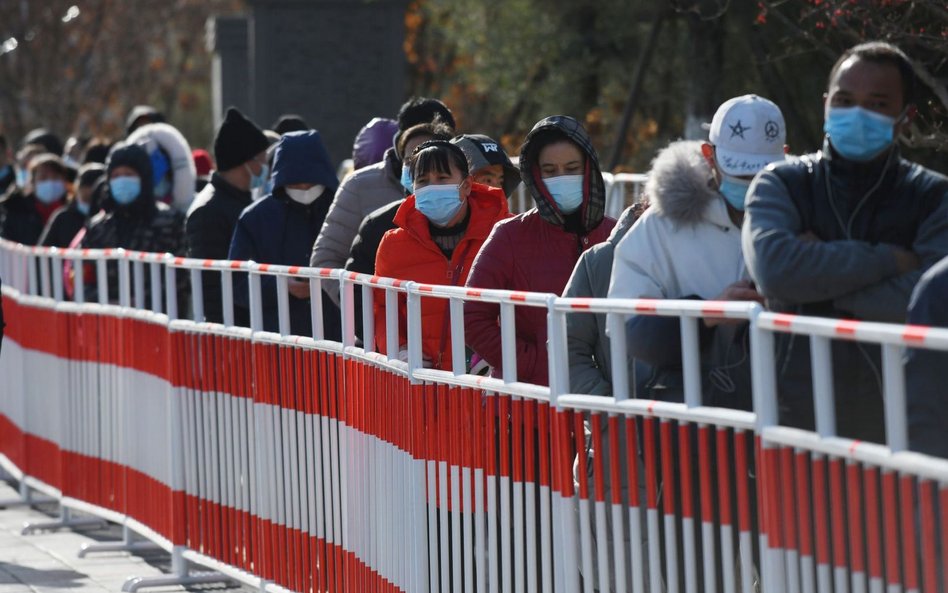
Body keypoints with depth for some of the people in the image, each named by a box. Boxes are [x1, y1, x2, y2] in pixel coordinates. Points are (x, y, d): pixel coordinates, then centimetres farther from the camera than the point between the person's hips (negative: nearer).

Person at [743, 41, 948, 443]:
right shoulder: (782, 185, 8)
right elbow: (772, 266, -14)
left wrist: (817, 285, -9)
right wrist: (888, 260, -11)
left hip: (894, 423, 0)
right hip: (796, 420, 0)